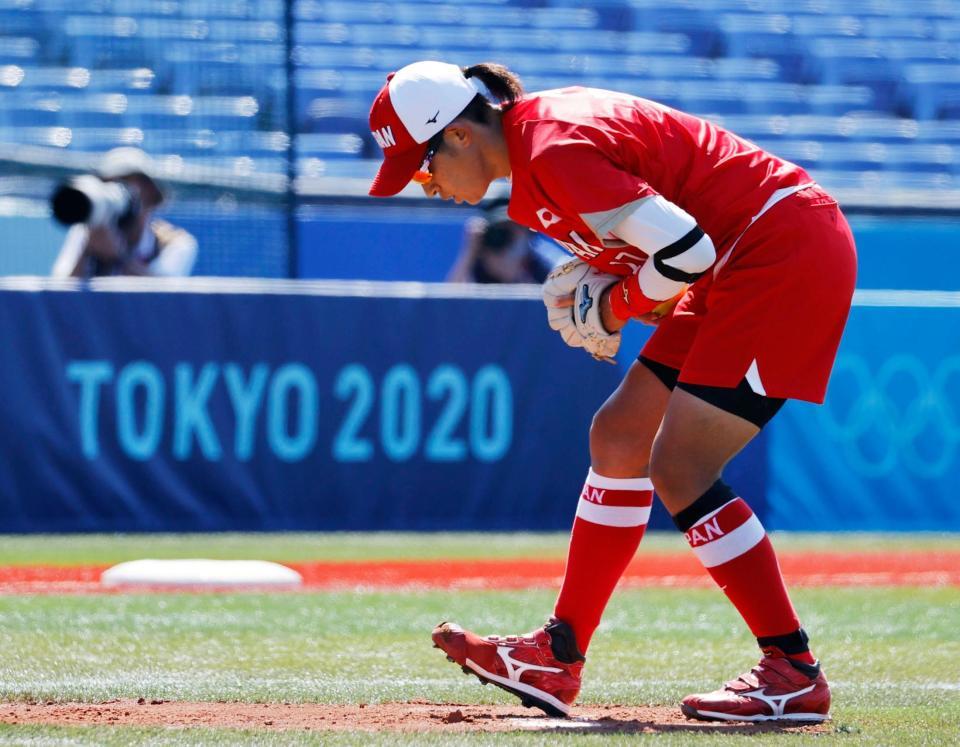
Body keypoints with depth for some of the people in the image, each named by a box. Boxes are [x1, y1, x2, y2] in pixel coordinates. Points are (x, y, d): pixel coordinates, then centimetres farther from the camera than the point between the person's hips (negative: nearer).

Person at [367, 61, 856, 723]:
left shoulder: (555, 152, -21)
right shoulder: (537, 136, 11)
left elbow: (685, 250, -24)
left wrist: (616, 306, -7)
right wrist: (596, 283, 6)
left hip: (790, 251, -11)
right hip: (745, 264, 11)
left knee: (679, 469, -13)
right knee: (618, 439, 13)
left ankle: (795, 675, -9)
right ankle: (558, 659, 20)